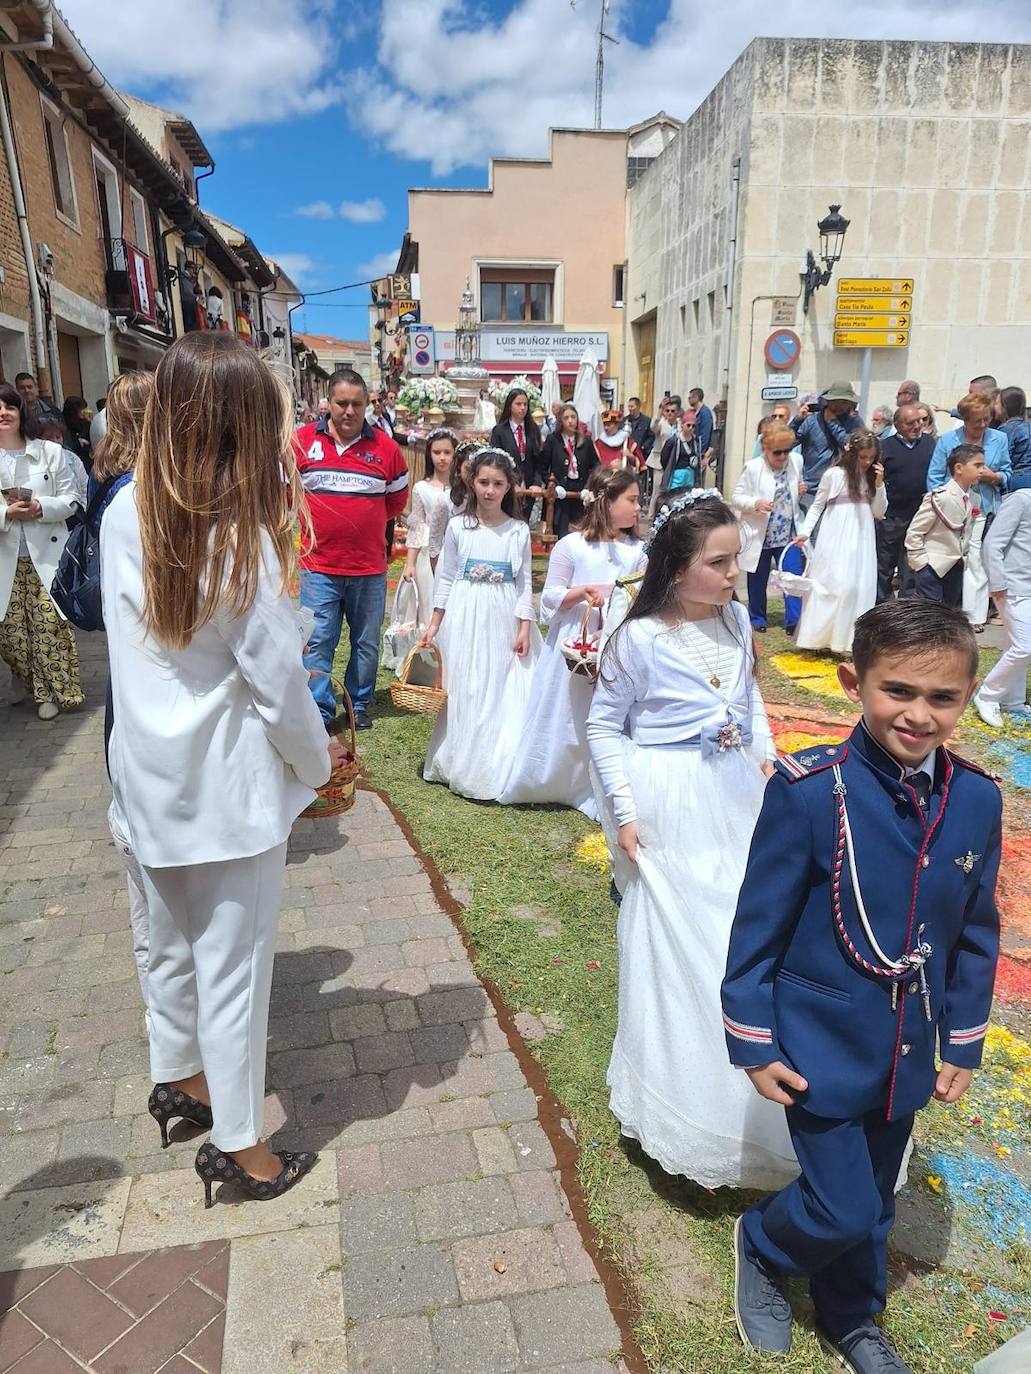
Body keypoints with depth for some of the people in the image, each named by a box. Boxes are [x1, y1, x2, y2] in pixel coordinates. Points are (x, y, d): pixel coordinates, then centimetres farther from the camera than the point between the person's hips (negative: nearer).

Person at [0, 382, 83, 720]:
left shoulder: (50, 451, 1)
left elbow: (70, 499, 1)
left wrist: (41, 507, -16)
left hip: (46, 555, -1)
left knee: (50, 624, -1)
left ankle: (52, 688, 15)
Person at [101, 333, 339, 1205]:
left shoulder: (125, 515, -6)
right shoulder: (241, 538, -22)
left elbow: (130, 637, 1)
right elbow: (279, 688, -18)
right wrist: (320, 760, -1)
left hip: (149, 773, 6)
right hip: (230, 784, -6)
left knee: (172, 941, 24)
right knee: (234, 961, 9)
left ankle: (178, 1077, 48)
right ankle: (237, 1144, 27)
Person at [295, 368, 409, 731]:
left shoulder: (385, 446, -1)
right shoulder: (302, 441, -2)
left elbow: (397, 499, 12)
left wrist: (364, 521, 10)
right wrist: (322, 517, 11)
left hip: (370, 567, 1)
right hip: (319, 566, -1)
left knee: (367, 643, 12)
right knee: (317, 643, 0)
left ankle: (359, 704, 29)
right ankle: (320, 712, 11)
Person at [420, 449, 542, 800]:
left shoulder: (519, 531, 1)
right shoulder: (458, 526, 1)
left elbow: (525, 584, 2)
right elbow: (446, 579, 5)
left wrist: (525, 629, -4)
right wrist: (434, 625, 3)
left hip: (503, 624, 0)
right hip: (464, 621, 0)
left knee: (504, 695, 3)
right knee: (464, 693, 6)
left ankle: (498, 769, 16)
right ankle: (460, 766, 18)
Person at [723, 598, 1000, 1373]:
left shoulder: (977, 800, -10)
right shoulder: (810, 791, -24)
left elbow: (976, 934, 2)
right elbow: (760, 924, -15)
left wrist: (963, 1044, 8)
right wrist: (754, 1043, -9)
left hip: (906, 1051, 5)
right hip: (822, 1045, -4)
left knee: (874, 1207, 22)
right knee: (841, 1210, 3)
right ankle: (762, 1246, 37)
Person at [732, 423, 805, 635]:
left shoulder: (796, 462, 2)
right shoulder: (752, 468, -10)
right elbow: (736, 498, -8)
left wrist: (801, 490, -4)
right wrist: (755, 503, -26)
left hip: (788, 535, 2)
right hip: (761, 536, -2)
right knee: (758, 581, 11)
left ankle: (793, 620, 0)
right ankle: (757, 618, 28)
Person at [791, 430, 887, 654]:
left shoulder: (871, 477, 11)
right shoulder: (834, 475, -4)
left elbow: (878, 513, 9)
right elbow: (817, 506, 2)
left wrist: (879, 484, -3)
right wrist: (805, 531, -9)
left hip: (863, 541, 5)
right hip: (838, 540, -5)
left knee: (862, 588, 3)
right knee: (836, 584, -10)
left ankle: (849, 639, 10)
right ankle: (823, 636, 1)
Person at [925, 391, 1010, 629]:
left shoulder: (999, 439, 6)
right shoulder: (947, 440, 2)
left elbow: (1007, 474, 12)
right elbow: (934, 477, 2)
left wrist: (995, 477, -11)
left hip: (984, 513, 1)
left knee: (977, 565, -2)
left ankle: (974, 616, 7)